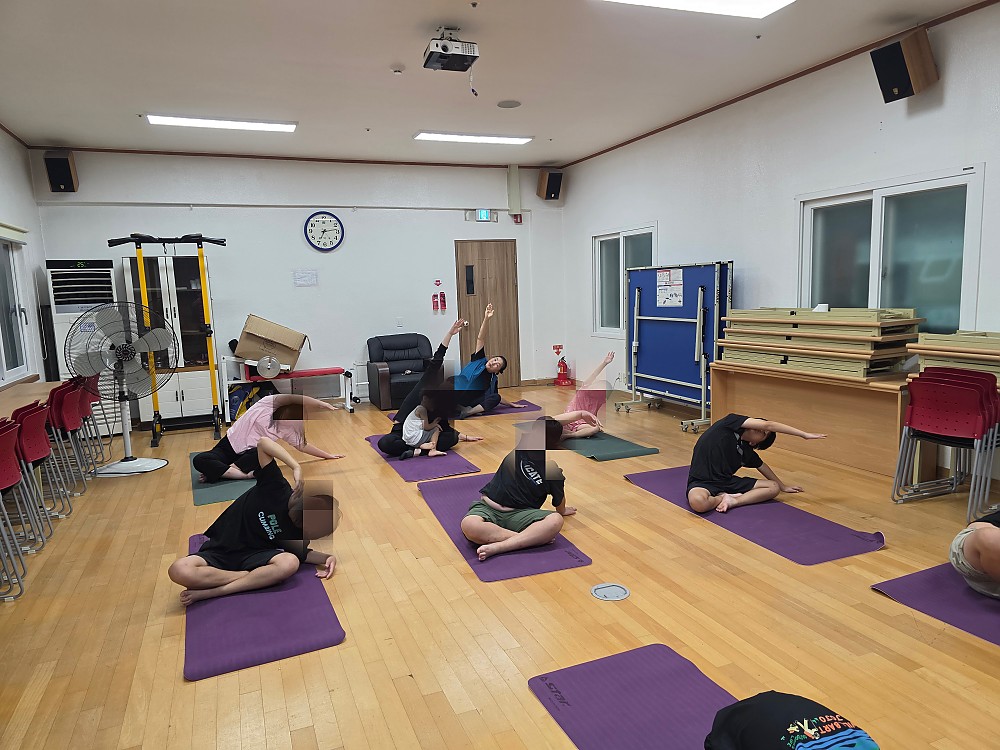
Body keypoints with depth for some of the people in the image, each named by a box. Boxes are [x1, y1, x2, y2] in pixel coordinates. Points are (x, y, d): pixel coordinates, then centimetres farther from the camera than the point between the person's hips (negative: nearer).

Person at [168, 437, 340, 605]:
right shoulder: (277, 489, -20)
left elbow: (300, 554, 9)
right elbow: (263, 443, -26)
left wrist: (326, 557, -10)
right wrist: (296, 468, -35)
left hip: (253, 554, 2)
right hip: (219, 550, -2)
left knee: (290, 563, -33)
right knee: (179, 570, -33)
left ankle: (209, 592, -25)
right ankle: (247, 576, -16)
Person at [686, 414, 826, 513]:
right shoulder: (731, 421, -5)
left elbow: (762, 466, 28)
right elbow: (768, 425, -12)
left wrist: (783, 486, 41)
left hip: (728, 481, 7)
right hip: (702, 481, -7)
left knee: (774, 487, -1)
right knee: (698, 503, -41)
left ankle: (733, 501, -16)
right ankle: (721, 498, -9)